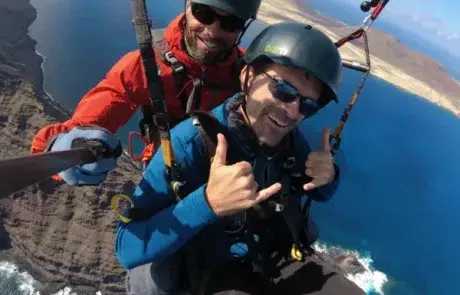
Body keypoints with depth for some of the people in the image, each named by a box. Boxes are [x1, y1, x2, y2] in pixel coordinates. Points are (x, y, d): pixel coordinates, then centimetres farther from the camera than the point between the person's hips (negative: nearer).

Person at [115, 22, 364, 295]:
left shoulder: (292, 138, -9)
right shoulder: (190, 143, -27)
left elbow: (320, 194, 9)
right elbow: (128, 248, -29)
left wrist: (328, 178, -15)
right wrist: (207, 203, -45)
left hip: (284, 260, 5)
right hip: (217, 273, -5)